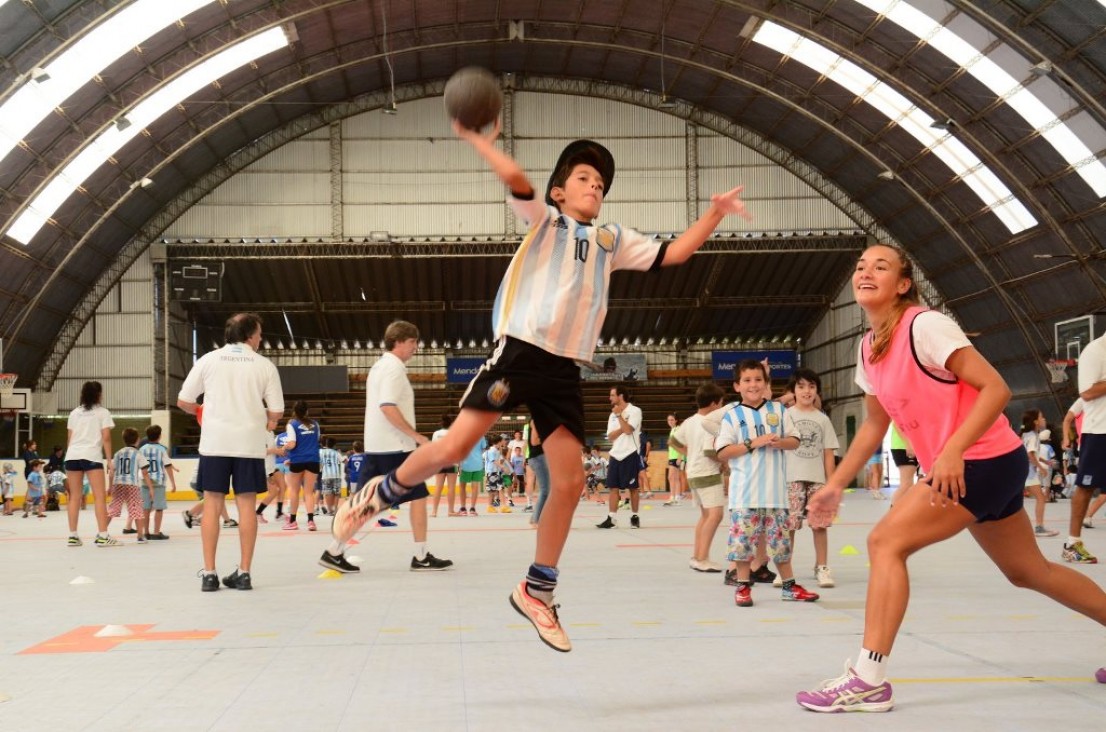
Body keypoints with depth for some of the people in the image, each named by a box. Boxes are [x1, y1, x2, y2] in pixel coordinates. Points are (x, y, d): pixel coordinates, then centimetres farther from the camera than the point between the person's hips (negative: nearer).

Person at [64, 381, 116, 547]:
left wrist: (69, 462, 18)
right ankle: (102, 536, -11)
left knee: (75, 497, 9)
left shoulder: (74, 413, 17)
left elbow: (70, 438, 14)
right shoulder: (103, 412, 4)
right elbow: (106, 438, -2)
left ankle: (72, 536, 8)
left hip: (72, 455, 5)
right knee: (100, 496, -4)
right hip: (92, 456, -5)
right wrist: (109, 461, 0)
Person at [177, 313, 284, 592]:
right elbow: (276, 411, -1)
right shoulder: (264, 365, 1)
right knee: (247, 505, 5)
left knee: (212, 504, 5)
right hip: (250, 443, -1)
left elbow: (183, 401, 4)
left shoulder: (209, 360, 3)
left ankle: (209, 573, 4)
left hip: (214, 441, 1)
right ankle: (244, 572, 7)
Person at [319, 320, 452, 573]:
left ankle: (334, 552, 4)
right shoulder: (394, 367, -12)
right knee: (418, 495, 0)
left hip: (374, 446, 9)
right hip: (395, 447, -9)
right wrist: (416, 435, -19)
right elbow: (388, 406, -23)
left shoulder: (379, 366, 17)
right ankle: (421, 557, 4)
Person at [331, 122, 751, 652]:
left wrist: (715, 212, 13)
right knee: (453, 449, -14)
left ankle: (536, 592, 14)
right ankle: (381, 493, 17)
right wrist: (476, 139, -16)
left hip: (563, 369, 5)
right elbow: (515, 178, -13)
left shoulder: (612, 240, 20)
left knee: (570, 481, -1)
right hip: (519, 351, -5)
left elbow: (672, 254, 18)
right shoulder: (544, 218, 7)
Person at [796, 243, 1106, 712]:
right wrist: (835, 484, 14)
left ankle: (869, 680, -16)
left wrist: (952, 451, -32)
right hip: (958, 468, 9)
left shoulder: (924, 326, -18)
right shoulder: (868, 349, 7)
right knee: (1028, 571, 20)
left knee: (886, 542, -17)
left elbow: (995, 388, -22)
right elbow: (875, 423, 18)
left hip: (985, 460, -9)